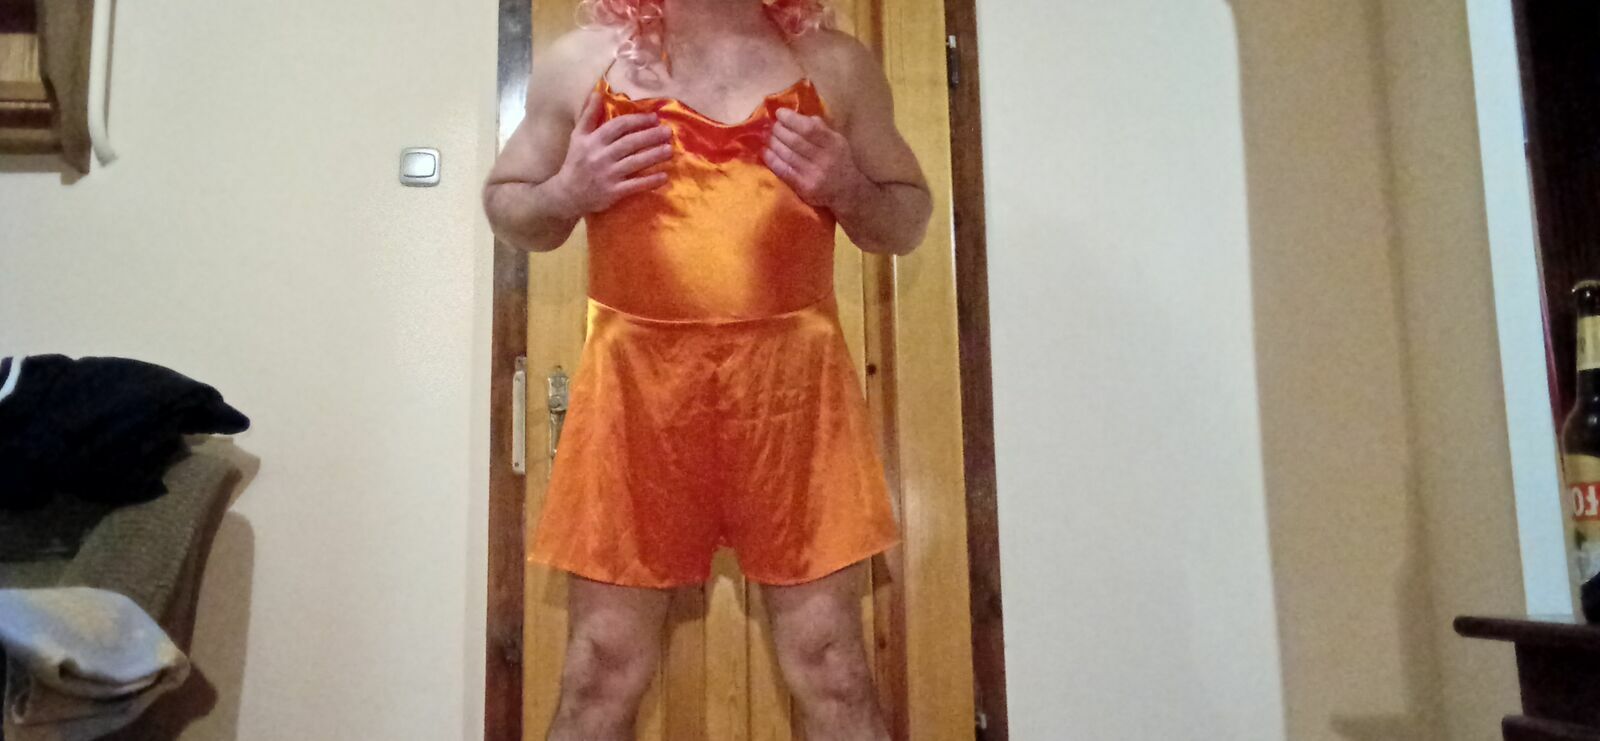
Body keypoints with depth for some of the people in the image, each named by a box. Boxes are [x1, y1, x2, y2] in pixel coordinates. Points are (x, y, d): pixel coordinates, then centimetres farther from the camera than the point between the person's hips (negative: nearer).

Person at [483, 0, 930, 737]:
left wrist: (849, 190, -6)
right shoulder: (580, 59, 9)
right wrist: (565, 193, -5)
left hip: (794, 379, 1)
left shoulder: (837, 63, 10)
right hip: (636, 380, 0)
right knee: (601, 670, 5)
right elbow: (505, 207, 17)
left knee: (830, 667, 3)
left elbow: (909, 219, 16)